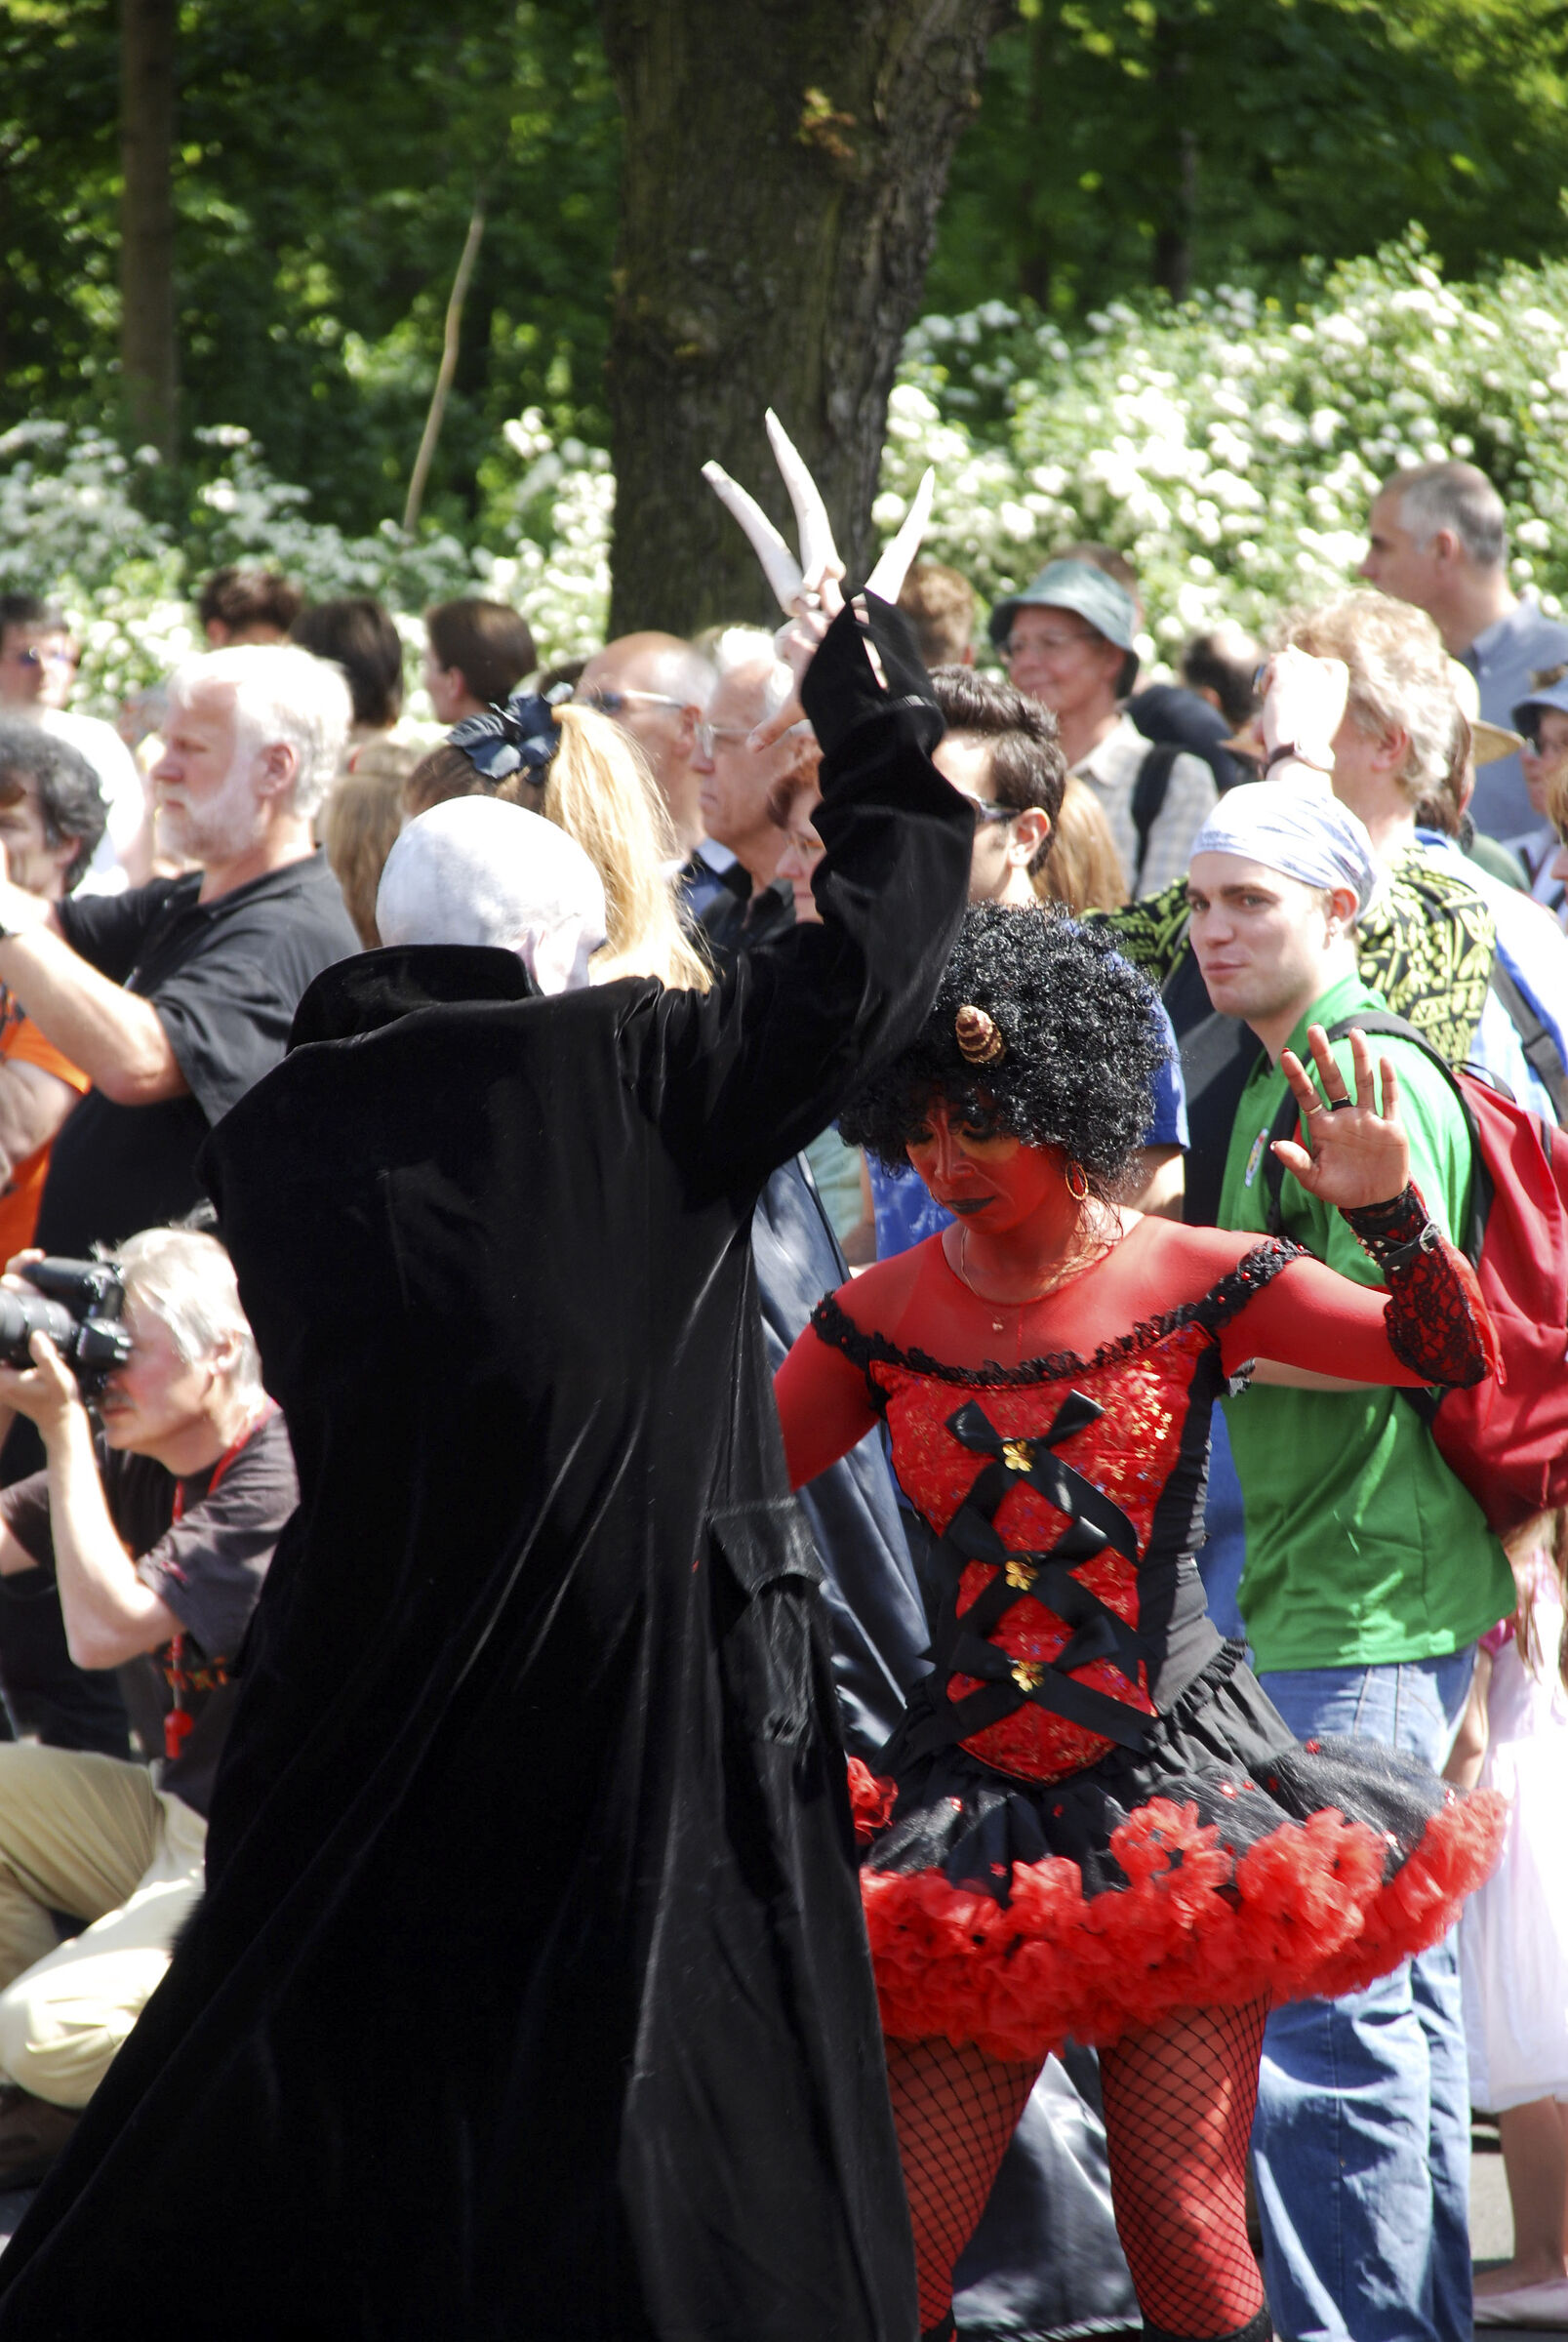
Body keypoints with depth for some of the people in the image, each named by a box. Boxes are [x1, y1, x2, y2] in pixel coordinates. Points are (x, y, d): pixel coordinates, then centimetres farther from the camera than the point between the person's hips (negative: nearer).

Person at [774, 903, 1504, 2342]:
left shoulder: (1190, 1282, 0)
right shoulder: (882, 1319, 6)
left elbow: (1449, 1356, -6)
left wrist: (1392, 1215, -22)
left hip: (1174, 1787, -2)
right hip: (971, 1810, 2)